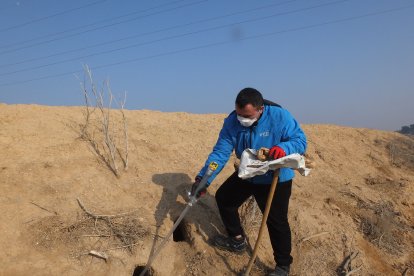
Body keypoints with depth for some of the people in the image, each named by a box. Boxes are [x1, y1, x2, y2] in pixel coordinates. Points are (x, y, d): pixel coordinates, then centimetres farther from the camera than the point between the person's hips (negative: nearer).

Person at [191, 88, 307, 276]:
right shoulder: (232, 122, -16)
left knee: (277, 222, -3)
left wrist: (284, 148, -44)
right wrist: (203, 179, -28)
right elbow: (220, 153, -18)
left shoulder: (280, 117, -25)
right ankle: (237, 241, 36)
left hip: (276, 180, -5)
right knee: (223, 198, 15)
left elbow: (300, 140, -20)